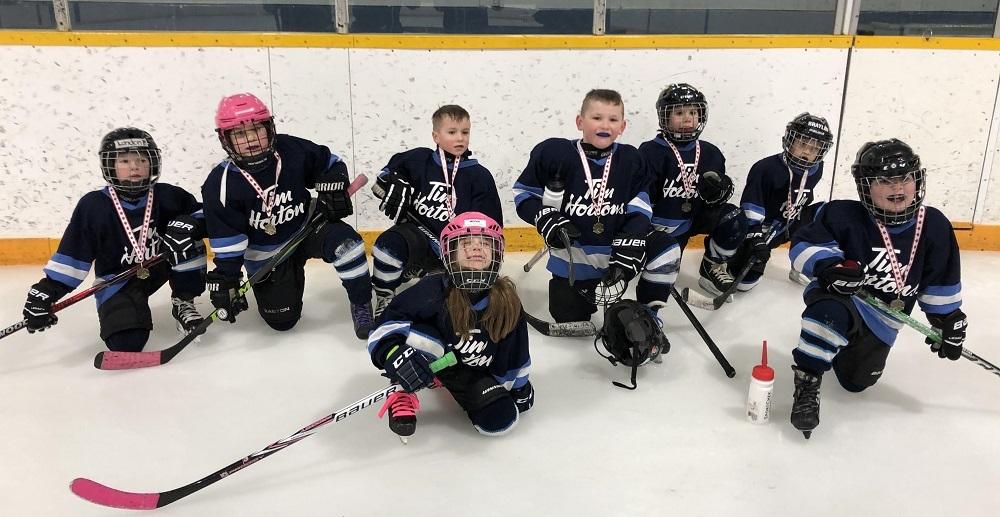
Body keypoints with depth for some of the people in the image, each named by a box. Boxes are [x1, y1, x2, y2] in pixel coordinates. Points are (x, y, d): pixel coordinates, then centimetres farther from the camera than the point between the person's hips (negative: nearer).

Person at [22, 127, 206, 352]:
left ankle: (183, 302, -7)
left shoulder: (167, 196, -9)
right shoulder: (93, 205, -12)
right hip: (119, 279, -2)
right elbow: (72, 253, -9)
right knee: (126, 341, -21)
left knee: (185, 235, -26)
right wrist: (46, 291, -14)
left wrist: (187, 225, -22)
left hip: (162, 265, 2)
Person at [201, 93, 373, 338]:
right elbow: (226, 241, -14)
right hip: (266, 256, 0)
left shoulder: (293, 150, -16)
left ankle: (361, 304, -13)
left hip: (306, 228, 0)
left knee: (343, 239, -32)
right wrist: (225, 281, -16)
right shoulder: (221, 184, -18)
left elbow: (330, 163, 2)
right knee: (282, 320, 0)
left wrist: (333, 189, -16)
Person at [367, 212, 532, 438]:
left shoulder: (507, 301, -18)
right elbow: (388, 324, -28)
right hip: (433, 359, -4)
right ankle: (404, 397, -10)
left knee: (501, 419, -12)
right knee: (420, 336, -37)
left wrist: (520, 386, 10)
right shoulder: (433, 289, -29)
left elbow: (514, 352, -1)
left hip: (473, 373, 5)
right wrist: (393, 352, -48)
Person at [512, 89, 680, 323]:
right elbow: (523, 192, -3)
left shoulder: (630, 159, -3)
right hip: (573, 257, -2)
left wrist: (630, 245, -19)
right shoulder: (556, 153, -12)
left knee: (666, 250, -20)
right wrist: (546, 220, -19)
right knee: (570, 317, 2)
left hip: (616, 248, 2)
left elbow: (639, 209, -5)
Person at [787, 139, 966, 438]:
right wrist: (828, 265, -36)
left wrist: (950, 321, 7)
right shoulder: (843, 215, -19)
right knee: (831, 313, -42)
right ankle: (807, 382, -23)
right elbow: (804, 245, -17)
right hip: (841, 298, -5)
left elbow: (941, 283, 4)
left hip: (880, 322, 5)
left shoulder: (934, 226, -6)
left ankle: (846, 348, 46)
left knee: (856, 381, 11)